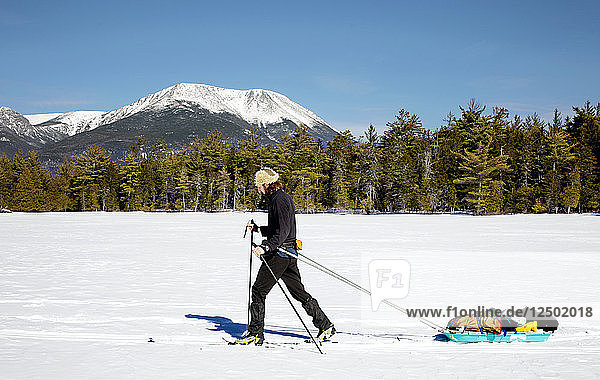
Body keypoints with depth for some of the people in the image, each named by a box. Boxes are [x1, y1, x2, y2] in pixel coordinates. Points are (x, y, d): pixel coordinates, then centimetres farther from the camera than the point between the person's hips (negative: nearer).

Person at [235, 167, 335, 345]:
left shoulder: (280, 199, -15)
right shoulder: (279, 197, 17)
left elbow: (283, 231, -24)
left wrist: (265, 247, -32)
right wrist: (259, 229, 21)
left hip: (279, 253, -10)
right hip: (289, 253, 10)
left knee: (258, 290, -4)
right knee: (298, 291, 13)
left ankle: (255, 333, 0)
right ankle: (325, 325, 14)